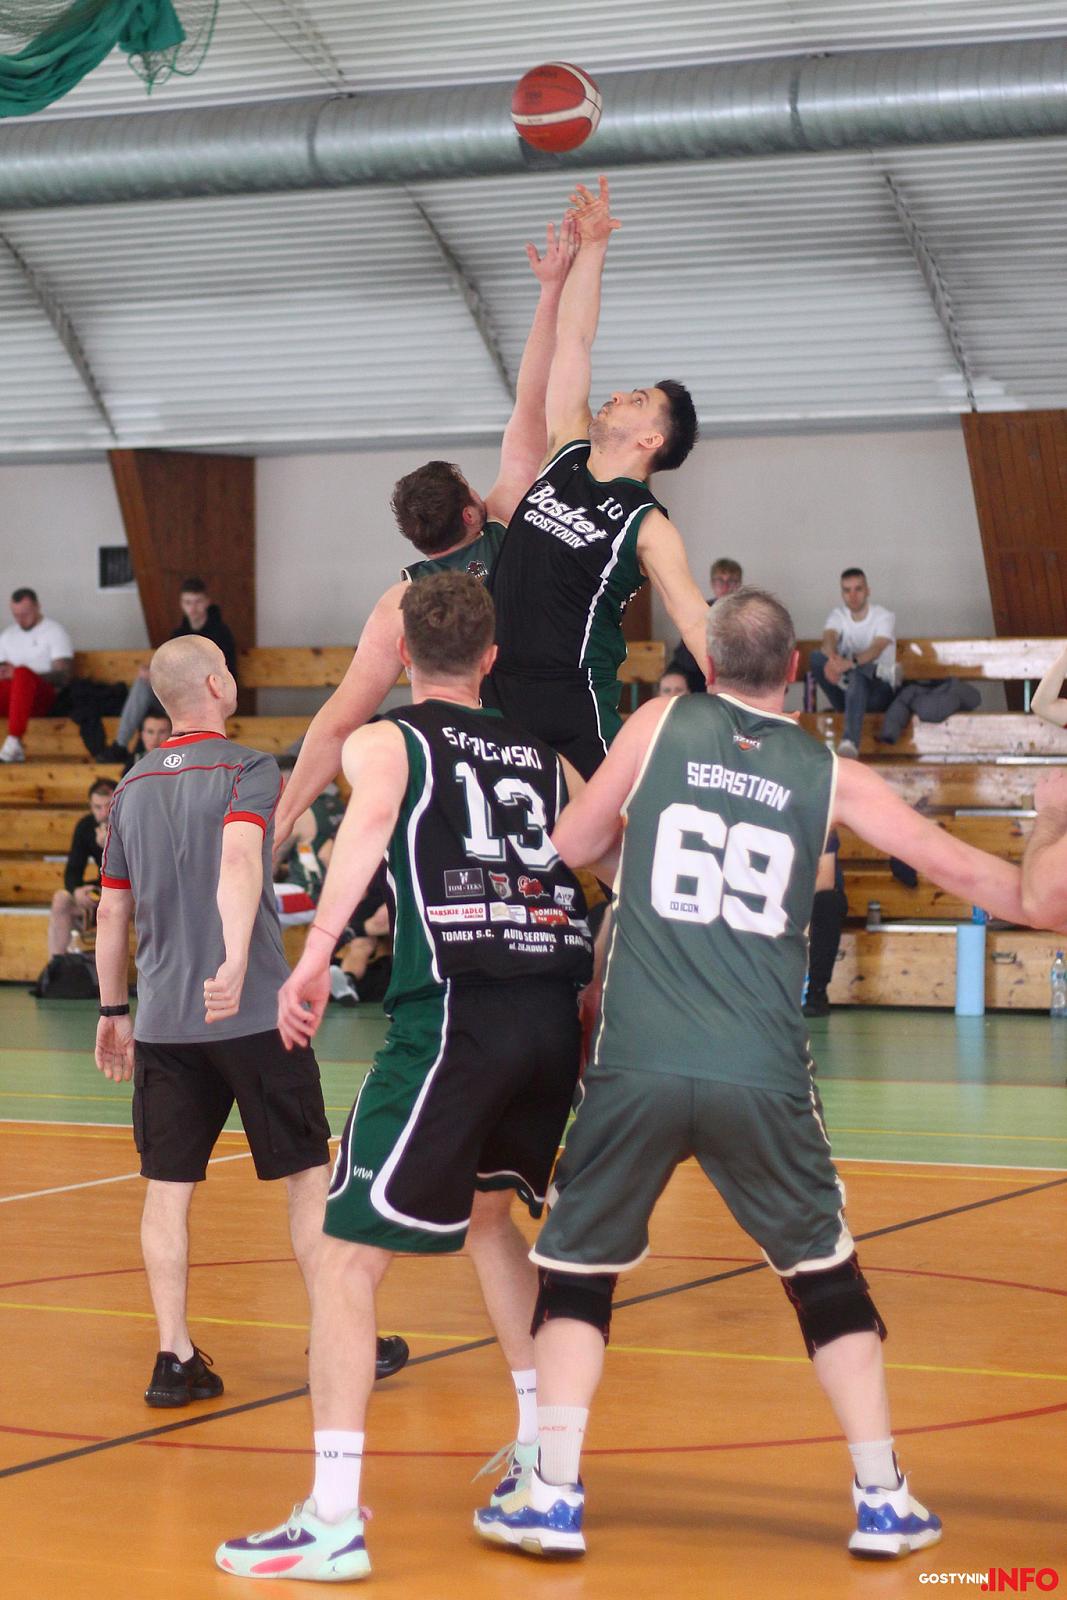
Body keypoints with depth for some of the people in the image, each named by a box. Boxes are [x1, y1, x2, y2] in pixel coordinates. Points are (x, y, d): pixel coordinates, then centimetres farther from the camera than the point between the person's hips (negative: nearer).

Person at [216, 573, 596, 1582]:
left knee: (349, 1257, -1)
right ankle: (541, 1452, 36)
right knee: (490, 1214, 30)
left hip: (450, 1015, -6)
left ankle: (334, 1520, -8)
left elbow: (370, 818, -15)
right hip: (554, 1011, 6)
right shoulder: (544, 758, 21)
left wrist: (317, 952, -21)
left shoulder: (385, 741, 7)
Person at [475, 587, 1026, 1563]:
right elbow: (963, 872, 11)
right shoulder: (830, 776, 7)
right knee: (826, 1273, 17)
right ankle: (883, 1501, 18)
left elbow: (569, 848, 12)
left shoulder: (662, 725, 6)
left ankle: (553, 1497, 11)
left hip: (638, 1070, 0)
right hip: (762, 1079, 1)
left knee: (578, 1269, 15)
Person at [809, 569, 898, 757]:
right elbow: (829, 639, -17)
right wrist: (833, 659, -43)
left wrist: (851, 663, -46)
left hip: (878, 690, -4)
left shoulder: (884, 616, -3)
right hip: (845, 691, 4)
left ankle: (850, 741, -63)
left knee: (856, 677, -41)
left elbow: (876, 649, -23)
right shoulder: (838, 615, 7)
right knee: (816, 657, -23)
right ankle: (880, 671, -30)